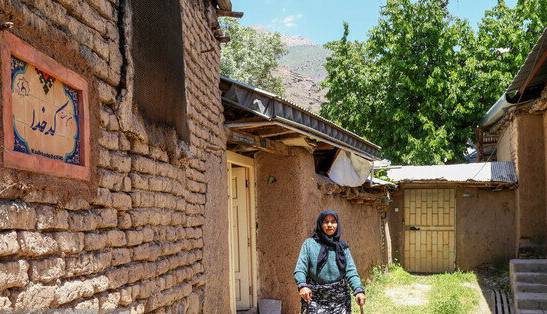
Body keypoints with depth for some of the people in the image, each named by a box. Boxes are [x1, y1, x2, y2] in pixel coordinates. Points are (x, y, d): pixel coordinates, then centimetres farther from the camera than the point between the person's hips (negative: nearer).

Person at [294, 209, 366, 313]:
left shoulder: (342, 246, 11)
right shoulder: (309, 244, 3)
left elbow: (350, 271, 3)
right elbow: (300, 269, -5)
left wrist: (358, 290, -13)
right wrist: (302, 285, -24)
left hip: (340, 298, 2)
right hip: (315, 298, -2)